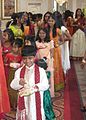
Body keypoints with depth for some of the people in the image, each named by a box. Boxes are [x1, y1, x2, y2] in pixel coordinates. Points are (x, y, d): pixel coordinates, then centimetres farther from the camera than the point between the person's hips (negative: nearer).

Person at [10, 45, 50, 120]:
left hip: (36, 100, -2)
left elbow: (46, 85, -8)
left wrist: (37, 87, -26)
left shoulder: (41, 71, -4)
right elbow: (13, 85, -4)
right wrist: (19, 82, -25)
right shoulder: (19, 71, 2)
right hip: (23, 100, 2)